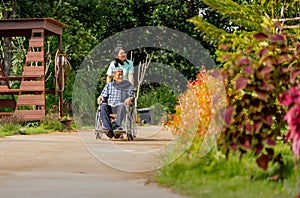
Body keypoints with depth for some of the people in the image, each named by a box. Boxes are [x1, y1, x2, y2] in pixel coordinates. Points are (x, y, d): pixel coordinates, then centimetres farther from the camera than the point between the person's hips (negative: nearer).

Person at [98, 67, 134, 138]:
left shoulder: (127, 85, 21)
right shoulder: (108, 85, 24)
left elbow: (132, 96, 12)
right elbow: (104, 95, 17)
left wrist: (129, 98, -11)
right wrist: (101, 97, -7)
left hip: (120, 105, -1)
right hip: (110, 106, 1)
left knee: (122, 106, -38)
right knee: (103, 106, -33)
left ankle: (117, 127, -51)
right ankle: (108, 128, -46)